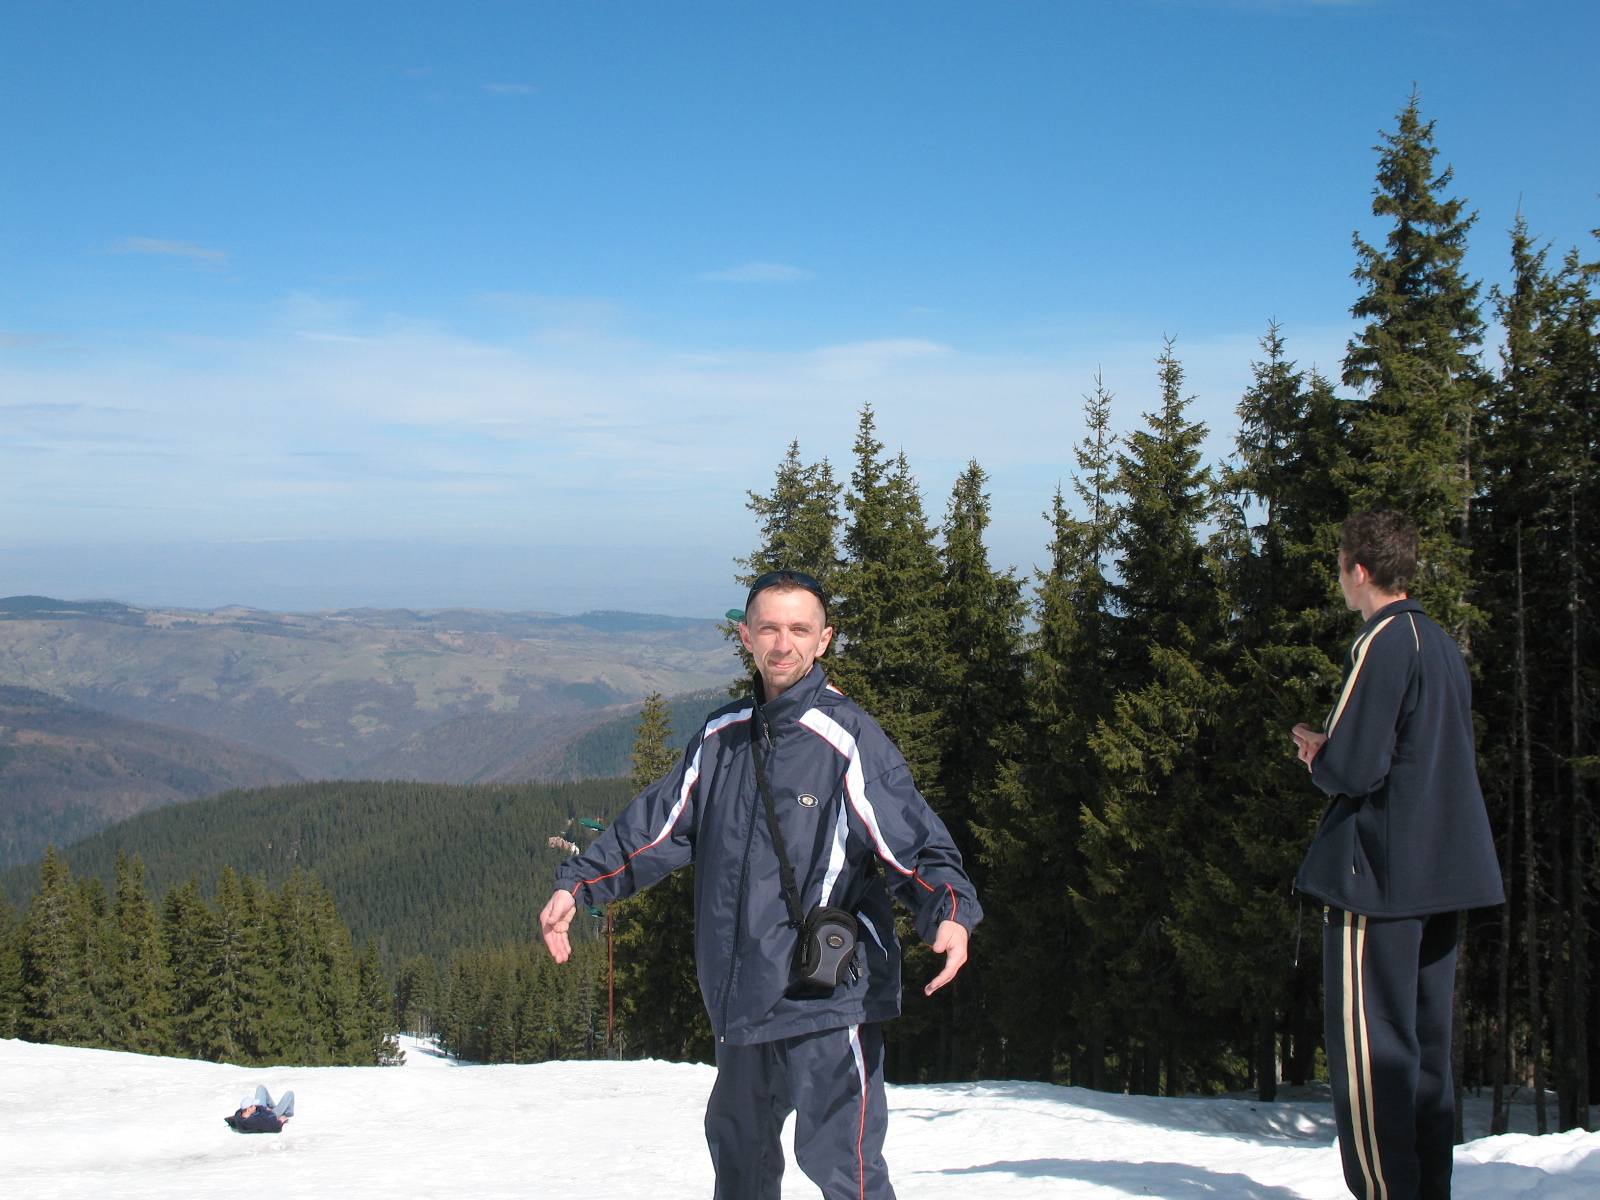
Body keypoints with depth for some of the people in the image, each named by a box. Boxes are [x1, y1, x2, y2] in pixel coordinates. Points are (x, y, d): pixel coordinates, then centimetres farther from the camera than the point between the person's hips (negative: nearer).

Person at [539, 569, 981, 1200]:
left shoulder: (849, 739, -9)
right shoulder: (721, 737, 9)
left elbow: (917, 846, -13)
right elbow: (656, 829, 15)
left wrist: (950, 913, -31)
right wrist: (577, 884, 7)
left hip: (828, 1003, -7)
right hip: (740, 1000, 7)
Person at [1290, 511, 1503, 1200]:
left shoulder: (1382, 643, -13)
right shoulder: (1444, 647, 15)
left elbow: (1353, 768, -19)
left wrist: (1315, 754, 2)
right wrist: (1335, 752, 16)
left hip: (1379, 881, -9)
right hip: (1444, 878, 9)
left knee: (1368, 1053, -5)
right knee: (1424, 1050, 12)